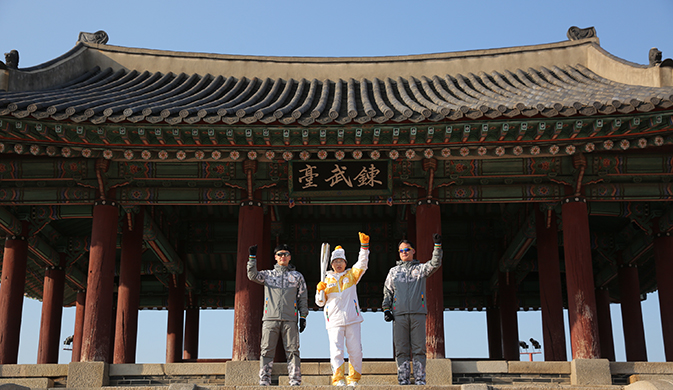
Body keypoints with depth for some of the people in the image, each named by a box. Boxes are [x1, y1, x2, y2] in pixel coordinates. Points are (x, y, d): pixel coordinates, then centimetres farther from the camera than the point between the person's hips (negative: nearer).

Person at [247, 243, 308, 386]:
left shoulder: (297, 276, 18)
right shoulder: (268, 275, 18)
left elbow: (303, 298, 15)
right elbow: (253, 275, 0)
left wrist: (303, 316, 5)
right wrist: (252, 257, -8)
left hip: (290, 320, 0)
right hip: (270, 318, 0)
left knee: (292, 350, -5)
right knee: (267, 350, -4)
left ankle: (295, 381, -5)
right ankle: (264, 380, -2)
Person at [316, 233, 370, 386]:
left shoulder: (351, 275, 13)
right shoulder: (327, 280, 13)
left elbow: (362, 264, -3)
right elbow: (320, 302, 13)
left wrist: (364, 245, -13)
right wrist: (320, 290, -7)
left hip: (352, 320, 0)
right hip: (334, 321, 0)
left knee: (355, 351, 1)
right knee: (336, 351, -11)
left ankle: (354, 379, 14)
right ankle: (338, 380, -8)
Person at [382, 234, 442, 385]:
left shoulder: (421, 268, 14)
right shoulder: (393, 271, 20)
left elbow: (435, 264, -4)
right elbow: (387, 292, 19)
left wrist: (437, 245, -15)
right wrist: (386, 309, 6)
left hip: (418, 313, -1)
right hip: (399, 314, 1)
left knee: (419, 349, -4)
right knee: (401, 350, -2)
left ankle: (420, 379, -3)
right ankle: (403, 379, 0)